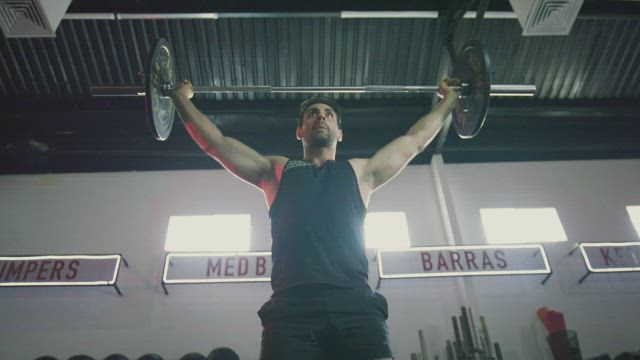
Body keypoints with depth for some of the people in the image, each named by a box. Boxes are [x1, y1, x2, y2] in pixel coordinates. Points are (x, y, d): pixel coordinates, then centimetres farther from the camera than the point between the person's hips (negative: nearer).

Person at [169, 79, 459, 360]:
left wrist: (449, 99, 49)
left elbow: (415, 139, 39)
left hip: (355, 303, 1)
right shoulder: (276, 171, 27)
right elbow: (216, 143, 33)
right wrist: (182, 98, 40)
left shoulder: (361, 172, 29)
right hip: (292, 306, 0)